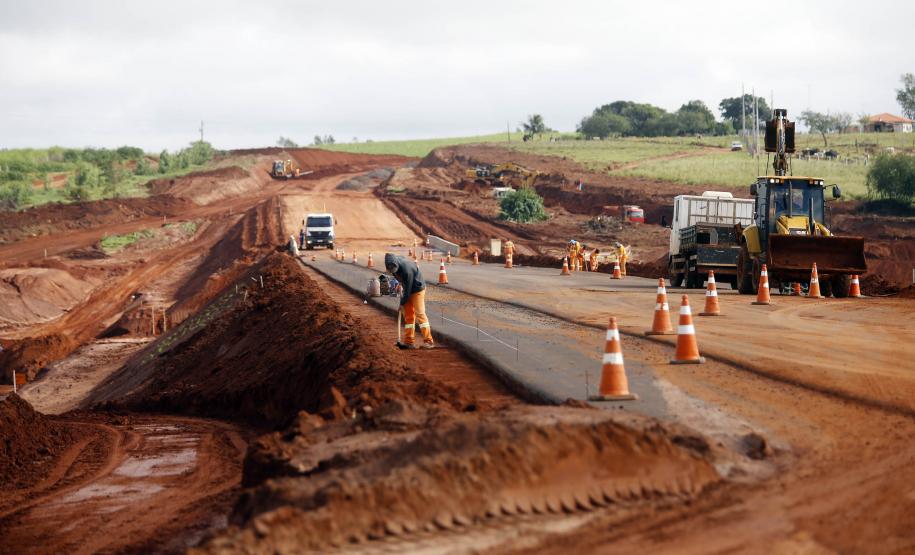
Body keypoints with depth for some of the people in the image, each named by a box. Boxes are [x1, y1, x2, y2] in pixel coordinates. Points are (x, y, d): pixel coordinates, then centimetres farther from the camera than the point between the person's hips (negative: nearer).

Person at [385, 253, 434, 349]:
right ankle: (409, 341, 10)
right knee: (408, 315, 7)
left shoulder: (406, 269, -34)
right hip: (408, 290, 8)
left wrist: (402, 303, -16)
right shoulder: (395, 264, -10)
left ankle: (428, 341, -8)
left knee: (420, 313, -10)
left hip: (417, 289, -8)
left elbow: (408, 288, -25)